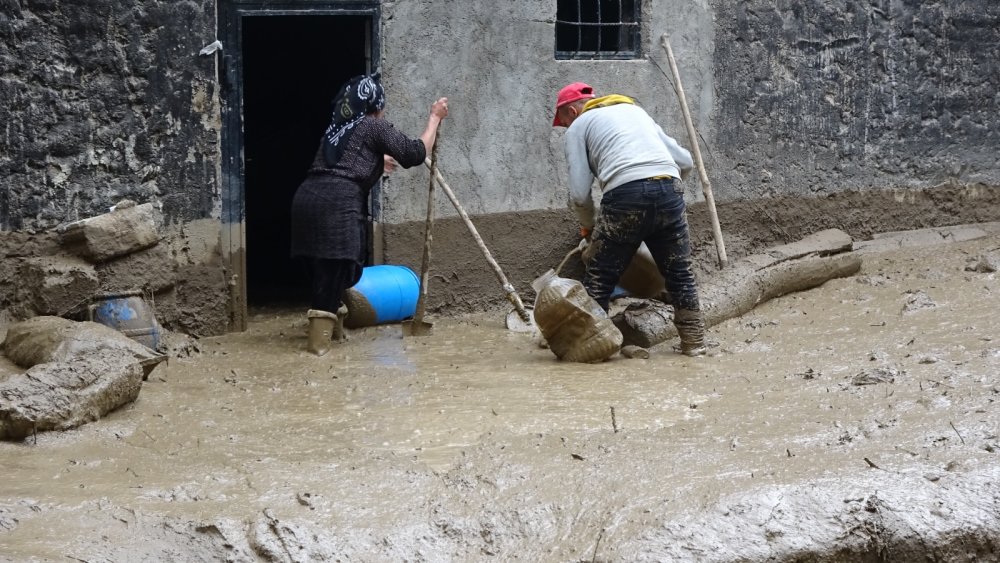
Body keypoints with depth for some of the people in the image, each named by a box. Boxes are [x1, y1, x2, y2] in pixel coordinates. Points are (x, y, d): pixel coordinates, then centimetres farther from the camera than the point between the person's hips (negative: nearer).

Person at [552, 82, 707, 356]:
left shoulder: (578, 126, 16)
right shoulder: (636, 110, 32)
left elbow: (579, 193, 7)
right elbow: (685, 161, 26)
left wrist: (588, 225, 25)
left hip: (626, 196, -4)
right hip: (669, 191, 5)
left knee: (599, 278, 7)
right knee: (680, 273, 16)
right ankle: (693, 341, 18)